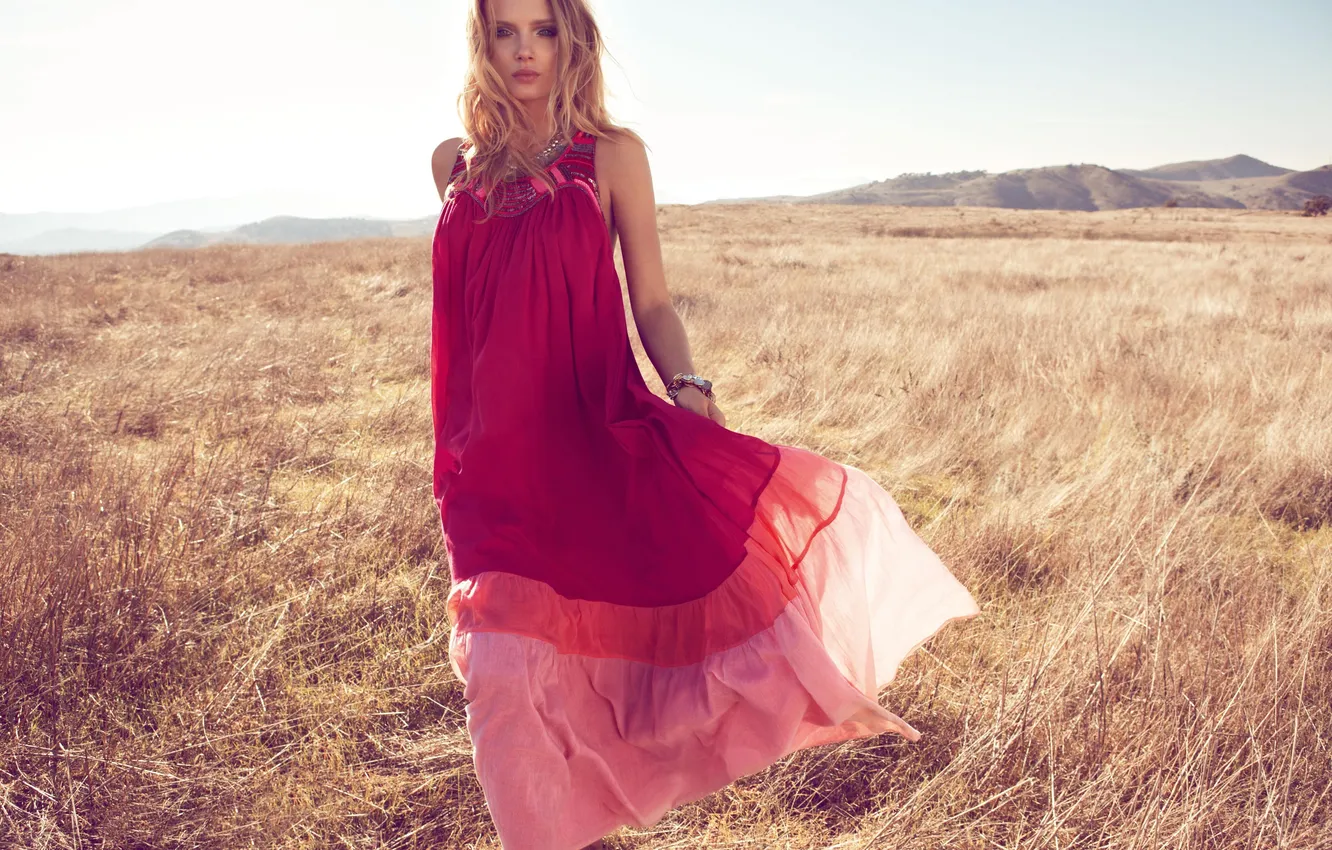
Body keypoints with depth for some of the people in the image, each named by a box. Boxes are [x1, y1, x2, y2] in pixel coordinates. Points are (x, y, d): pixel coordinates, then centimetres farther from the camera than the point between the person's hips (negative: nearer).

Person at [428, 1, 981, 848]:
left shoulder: (613, 155, 1)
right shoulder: (456, 163, 9)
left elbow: (651, 301, 0)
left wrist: (687, 389, -18)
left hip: (594, 428, -1)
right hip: (491, 448, 2)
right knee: (504, 668, 2)